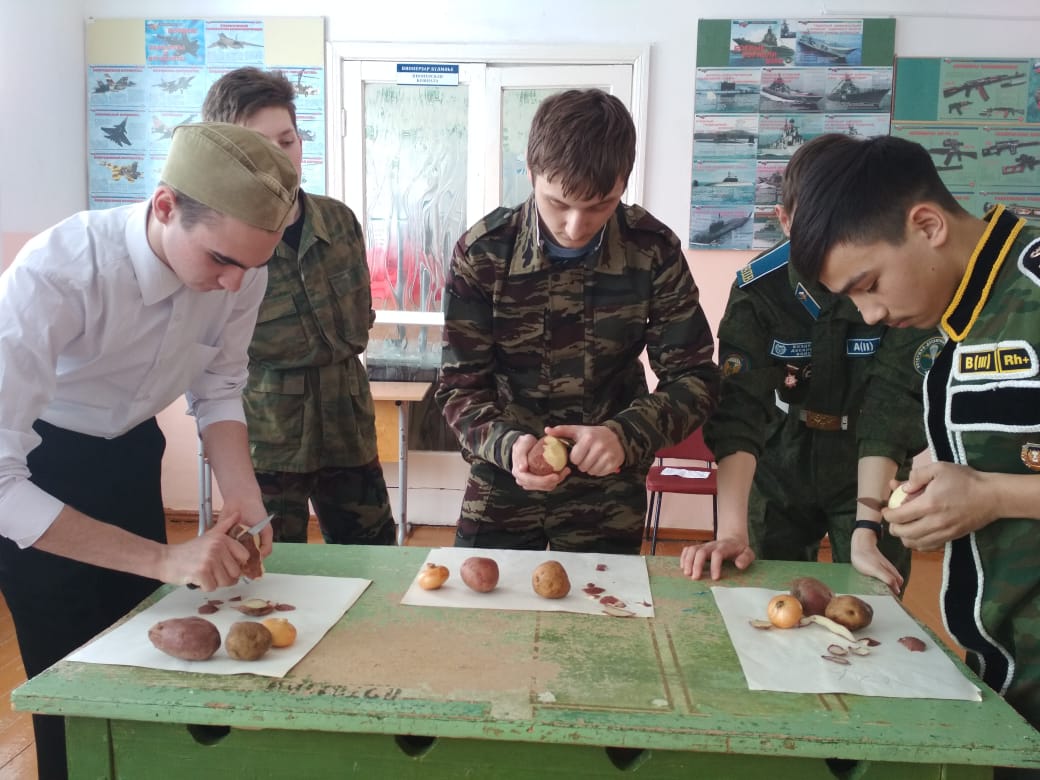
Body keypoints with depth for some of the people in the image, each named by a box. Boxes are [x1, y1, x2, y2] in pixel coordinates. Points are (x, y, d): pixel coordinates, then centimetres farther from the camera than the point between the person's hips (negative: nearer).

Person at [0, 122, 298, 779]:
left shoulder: (242, 268, -20)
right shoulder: (57, 275, -36)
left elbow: (218, 388, -4)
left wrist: (245, 500, -19)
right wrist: (162, 559, -39)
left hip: (129, 453, 4)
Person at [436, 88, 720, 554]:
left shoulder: (654, 251, -13)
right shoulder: (482, 252, -14)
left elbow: (694, 377, -9)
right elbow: (459, 385, -10)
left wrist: (624, 436, -27)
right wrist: (506, 443, -30)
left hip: (608, 497, 1)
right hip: (502, 489, 0)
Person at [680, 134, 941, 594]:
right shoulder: (758, 286, -19)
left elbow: (891, 407, -24)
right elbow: (739, 410, -25)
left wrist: (865, 534, -30)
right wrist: (732, 530, -34)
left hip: (871, 478, -1)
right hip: (780, 473, 1)